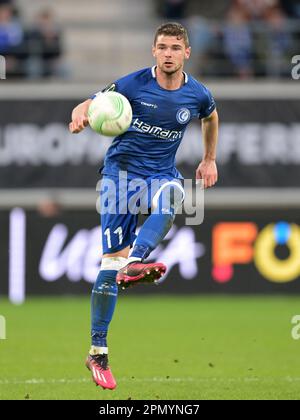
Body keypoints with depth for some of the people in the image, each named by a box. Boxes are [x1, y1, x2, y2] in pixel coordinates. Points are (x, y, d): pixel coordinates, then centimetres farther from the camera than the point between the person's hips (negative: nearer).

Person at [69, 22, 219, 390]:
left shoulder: (197, 95, 0)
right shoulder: (133, 84, -8)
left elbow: (211, 118, 24)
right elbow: (89, 105, -8)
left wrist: (209, 160, 26)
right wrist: (80, 115, -32)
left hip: (161, 172, 2)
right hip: (121, 169, -2)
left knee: (169, 201, -38)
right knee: (111, 260, -10)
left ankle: (134, 262, -62)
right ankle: (98, 351, -3)